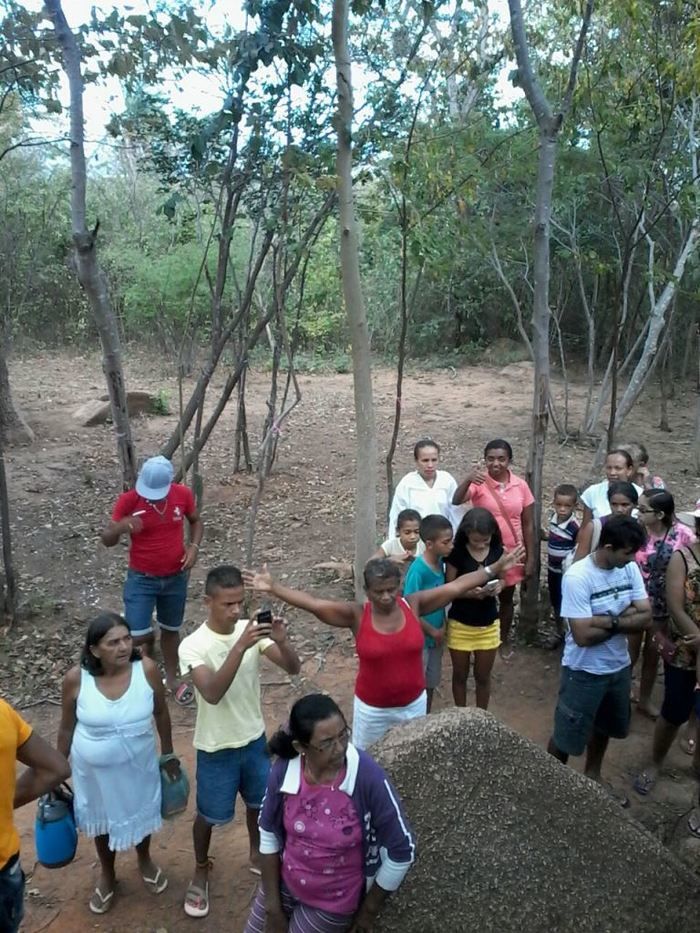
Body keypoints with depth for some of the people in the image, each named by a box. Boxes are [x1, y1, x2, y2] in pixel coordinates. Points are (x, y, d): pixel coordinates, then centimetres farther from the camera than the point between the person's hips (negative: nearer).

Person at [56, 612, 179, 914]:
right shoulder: (76, 679, -25)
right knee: (102, 821, 24)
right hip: (94, 770, 0)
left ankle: (145, 861, 58)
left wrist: (168, 754, 3)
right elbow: (67, 728, -8)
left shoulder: (146, 669, -24)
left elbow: (161, 712, -7)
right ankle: (107, 875, 54)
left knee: (141, 814, 25)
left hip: (138, 764, 1)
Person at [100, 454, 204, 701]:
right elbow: (107, 541, -13)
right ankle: (148, 643, 26)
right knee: (137, 636, -8)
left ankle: (171, 678, 38)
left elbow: (196, 521, 7)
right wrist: (120, 527, -36)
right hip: (141, 579, -2)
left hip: (176, 578, 2)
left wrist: (194, 546, -12)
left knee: (170, 630, 18)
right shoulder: (128, 500, -19)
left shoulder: (183, 494, -12)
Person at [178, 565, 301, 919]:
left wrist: (282, 641, -38)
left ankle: (257, 855, 51)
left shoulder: (251, 630, -12)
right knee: (210, 815, 16)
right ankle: (201, 872, 44)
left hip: (255, 738, 4)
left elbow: (294, 669, -17)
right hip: (217, 748, -4)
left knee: (259, 802, 23)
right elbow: (212, 694, -38)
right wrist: (241, 646, -46)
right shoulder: (193, 646, -24)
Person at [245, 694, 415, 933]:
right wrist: (272, 905, 0)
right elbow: (269, 836, -4)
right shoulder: (284, 770, -21)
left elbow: (402, 851, -18)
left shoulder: (369, 778, -31)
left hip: (335, 900, -3)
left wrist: (370, 909, -7)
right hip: (285, 882, 3)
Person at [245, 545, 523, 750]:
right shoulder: (356, 615, -20)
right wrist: (273, 587, -38)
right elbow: (313, 603, -29)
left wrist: (496, 568, -18)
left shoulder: (413, 605, -15)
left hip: (413, 704, 2)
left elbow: (456, 586, -16)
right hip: (372, 709, -2)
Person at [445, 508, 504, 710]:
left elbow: (500, 579, 8)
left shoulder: (498, 552, -5)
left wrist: (498, 587, -15)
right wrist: (471, 592, -28)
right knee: (460, 675, 14)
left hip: (489, 625, 2)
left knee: (483, 676, 16)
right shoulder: (457, 553, -15)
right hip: (460, 625, -2)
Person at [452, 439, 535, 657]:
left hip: (511, 553, 3)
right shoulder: (478, 483, -13)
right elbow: (456, 501, -33)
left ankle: (504, 640, 40)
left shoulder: (521, 486, -4)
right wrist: (468, 479, -52)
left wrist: (531, 559, 1)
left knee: (506, 599, 20)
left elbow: (528, 525, 1)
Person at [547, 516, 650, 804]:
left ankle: (592, 775, 51)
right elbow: (583, 635, -28)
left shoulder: (630, 569, -6)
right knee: (566, 737, 9)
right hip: (584, 672, -7)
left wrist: (607, 621, -24)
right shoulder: (577, 577, -26)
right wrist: (624, 618, -16)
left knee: (604, 727, 27)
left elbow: (646, 618, -10)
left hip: (619, 667, 7)